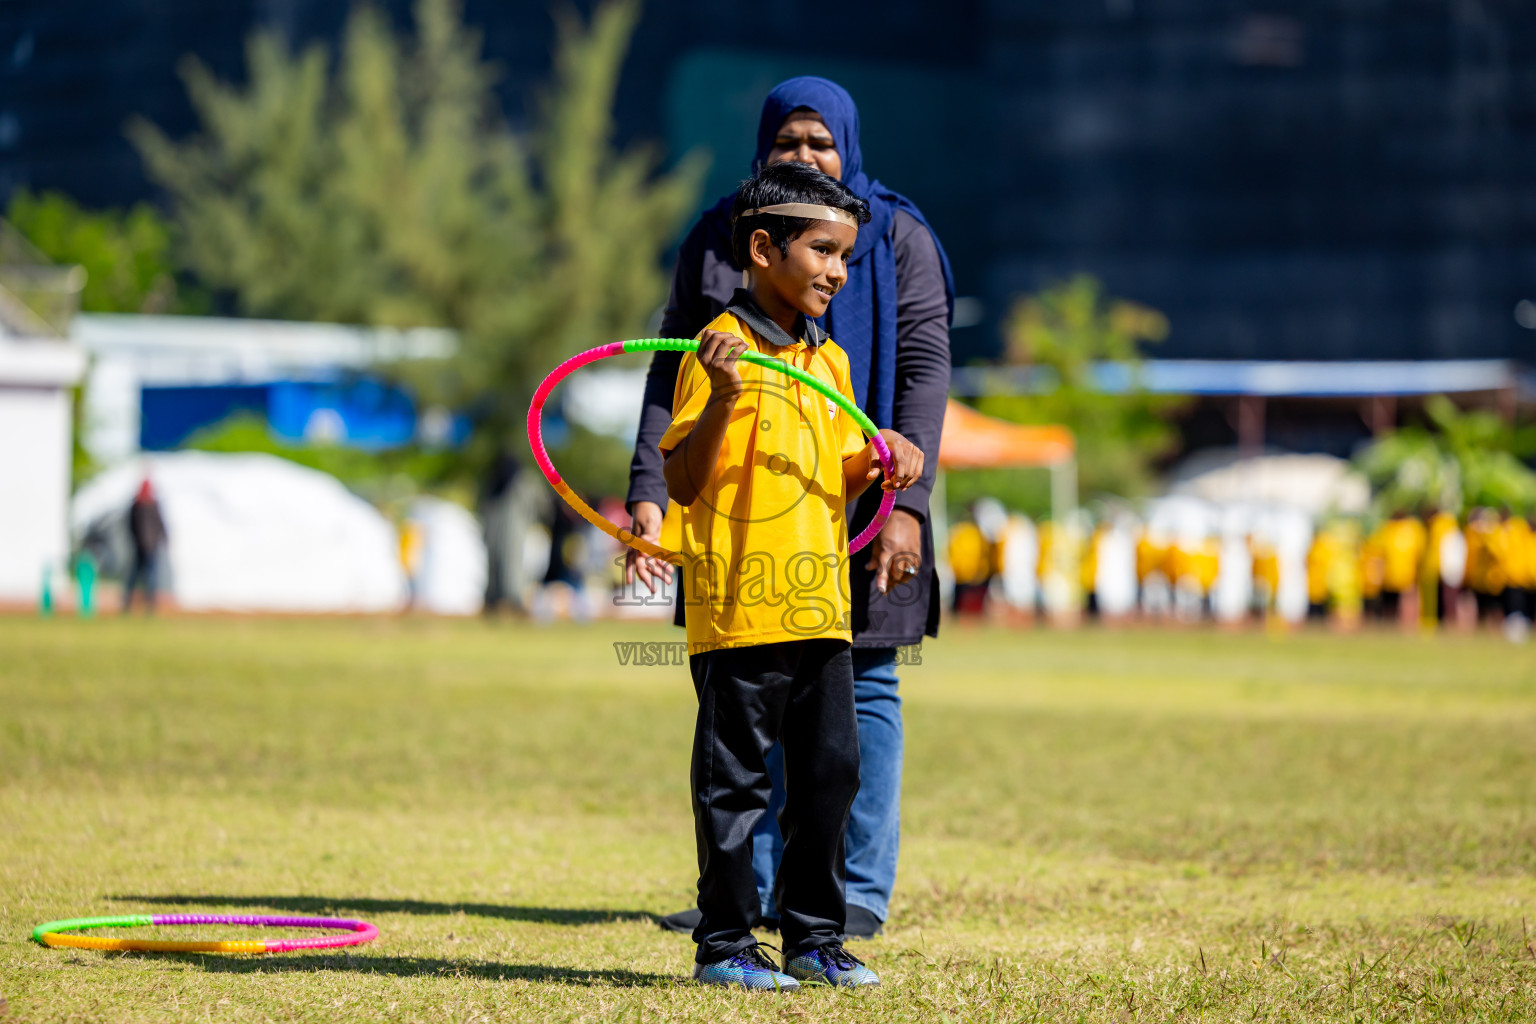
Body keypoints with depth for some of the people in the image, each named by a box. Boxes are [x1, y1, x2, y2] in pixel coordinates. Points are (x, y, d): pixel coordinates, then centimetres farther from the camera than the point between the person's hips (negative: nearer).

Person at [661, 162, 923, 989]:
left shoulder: (831, 361, 14)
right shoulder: (720, 350, -9)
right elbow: (683, 483, -12)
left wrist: (876, 462, 1)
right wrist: (722, 398, -25)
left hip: (820, 606, 7)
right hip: (739, 604, -7)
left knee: (831, 769, 9)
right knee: (734, 779, 0)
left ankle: (814, 934, 19)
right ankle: (724, 943, 8)